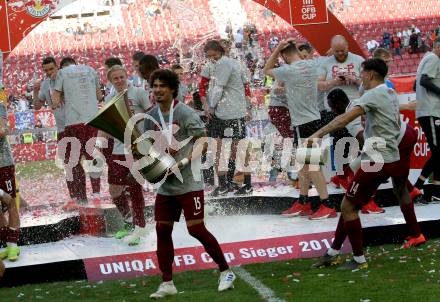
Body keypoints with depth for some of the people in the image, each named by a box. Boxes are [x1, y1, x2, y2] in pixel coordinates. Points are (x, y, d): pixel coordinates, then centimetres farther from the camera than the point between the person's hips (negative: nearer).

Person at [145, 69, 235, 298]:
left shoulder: (184, 113, -10)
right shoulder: (151, 116, 9)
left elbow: (203, 143, -11)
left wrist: (182, 162, -20)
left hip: (188, 183, -6)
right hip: (165, 184, 6)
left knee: (196, 229, -8)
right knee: (162, 230, 4)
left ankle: (226, 272, 8)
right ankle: (167, 283, 13)